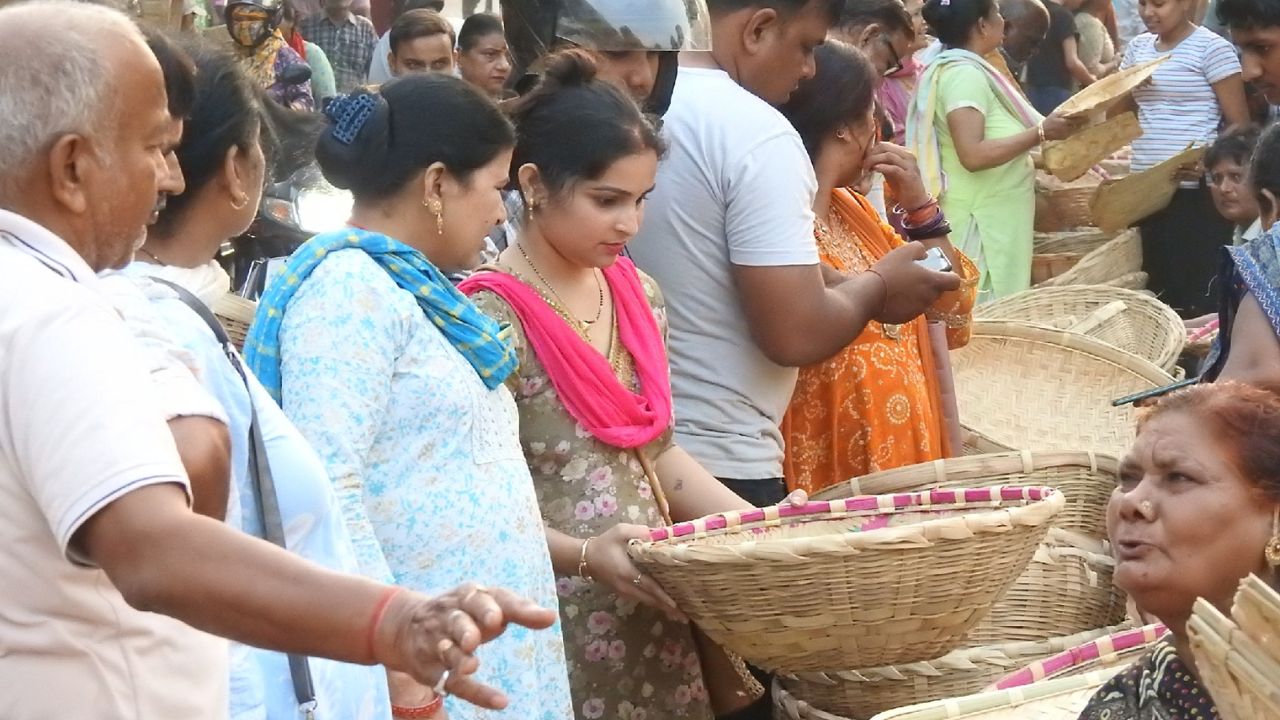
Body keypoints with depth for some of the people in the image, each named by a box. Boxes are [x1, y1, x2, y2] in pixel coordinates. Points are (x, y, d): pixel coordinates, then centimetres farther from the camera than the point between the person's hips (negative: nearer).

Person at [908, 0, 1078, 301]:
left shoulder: (966, 70, 12)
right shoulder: (965, 74, -17)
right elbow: (973, 155, -26)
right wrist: (1040, 133, -22)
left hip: (991, 215, 10)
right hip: (983, 219, -10)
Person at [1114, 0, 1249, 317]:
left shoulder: (1212, 48, -7)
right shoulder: (1138, 47, 12)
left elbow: (1239, 124, -7)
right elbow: (1118, 116, 21)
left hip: (1195, 190, -6)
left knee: (1200, 292, -5)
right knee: (1159, 286, 9)